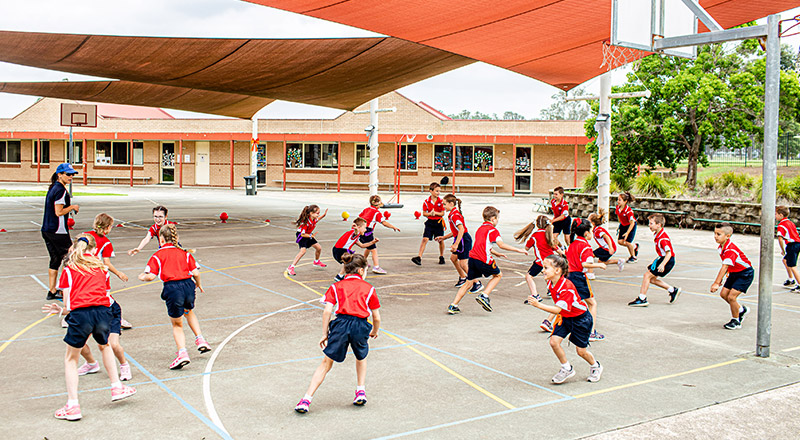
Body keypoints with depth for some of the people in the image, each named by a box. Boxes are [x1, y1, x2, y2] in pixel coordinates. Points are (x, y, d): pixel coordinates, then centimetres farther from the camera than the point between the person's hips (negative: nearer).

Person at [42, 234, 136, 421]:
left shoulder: (69, 269, 12)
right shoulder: (101, 267, 21)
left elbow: (68, 303, 5)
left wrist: (61, 310, 28)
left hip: (80, 314, -3)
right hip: (103, 311, 3)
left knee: (71, 359, 16)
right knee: (104, 346, 34)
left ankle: (72, 405, 8)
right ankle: (116, 387, 31)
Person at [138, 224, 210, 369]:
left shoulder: (158, 255, 2)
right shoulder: (184, 252, 11)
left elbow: (150, 276, -8)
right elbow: (196, 273, 4)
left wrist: (142, 277, 14)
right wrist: (198, 285, 23)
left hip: (172, 288, -3)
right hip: (188, 285, 3)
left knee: (177, 325, 14)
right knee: (189, 312, 34)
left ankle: (182, 353, -1)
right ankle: (200, 339, 23)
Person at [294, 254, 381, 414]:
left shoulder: (336, 286, 18)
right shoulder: (368, 288, 17)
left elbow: (327, 311, 4)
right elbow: (376, 318, 17)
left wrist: (324, 334, 10)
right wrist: (374, 332, 35)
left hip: (341, 323, 0)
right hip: (360, 326, 0)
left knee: (326, 363, 10)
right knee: (361, 358, 31)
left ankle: (306, 400, 2)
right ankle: (361, 392, 23)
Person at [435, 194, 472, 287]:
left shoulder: (454, 215, -18)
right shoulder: (452, 214, 14)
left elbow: (461, 229, -30)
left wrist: (456, 244, -34)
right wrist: (443, 237, 21)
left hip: (464, 240, -10)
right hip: (459, 238, 10)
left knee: (463, 264, -8)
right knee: (453, 257, 20)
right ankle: (463, 277, 32)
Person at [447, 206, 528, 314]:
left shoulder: (480, 228, 23)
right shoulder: (492, 229, -3)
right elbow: (501, 245, -14)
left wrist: (496, 253, 41)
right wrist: (519, 250, -9)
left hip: (472, 258, 7)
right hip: (483, 260, -7)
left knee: (469, 282, 14)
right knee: (498, 275, 16)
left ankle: (453, 306, 7)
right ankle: (484, 296, 1)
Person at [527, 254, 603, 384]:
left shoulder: (567, 287, -33)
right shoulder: (550, 283, -7)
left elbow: (558, 309, -37)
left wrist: (538, 305, -45)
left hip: (580, 318, -7)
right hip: (564, 317, 7)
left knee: (581, 351, 2)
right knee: (554, 341, -9)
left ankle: (595, 366, 33)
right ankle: (567, 369, 10)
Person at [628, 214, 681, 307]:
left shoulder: (663, 238, -25)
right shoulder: (658, 234, 6)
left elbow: (669, 253, -29)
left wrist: (662, 264, -40)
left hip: (667, 260, -10)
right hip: (662, 258, 10)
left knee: (647, 275, -12)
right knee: (652, 278, 14)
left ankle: (642, 299, -8)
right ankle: (673, 290, 24)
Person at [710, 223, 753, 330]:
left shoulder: (730, 250, -32)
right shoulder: (721, 247, -2)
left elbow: (725, 267, -41)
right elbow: (726, 266, 10)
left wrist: (716, 283, -47)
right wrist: (720, 279, 10)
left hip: (745, 274, -9)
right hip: (734, 273, 9)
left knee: (731, 297, -15)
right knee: (723, 294, 8)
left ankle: (736, 321, 5)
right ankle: (741, 310, 32)